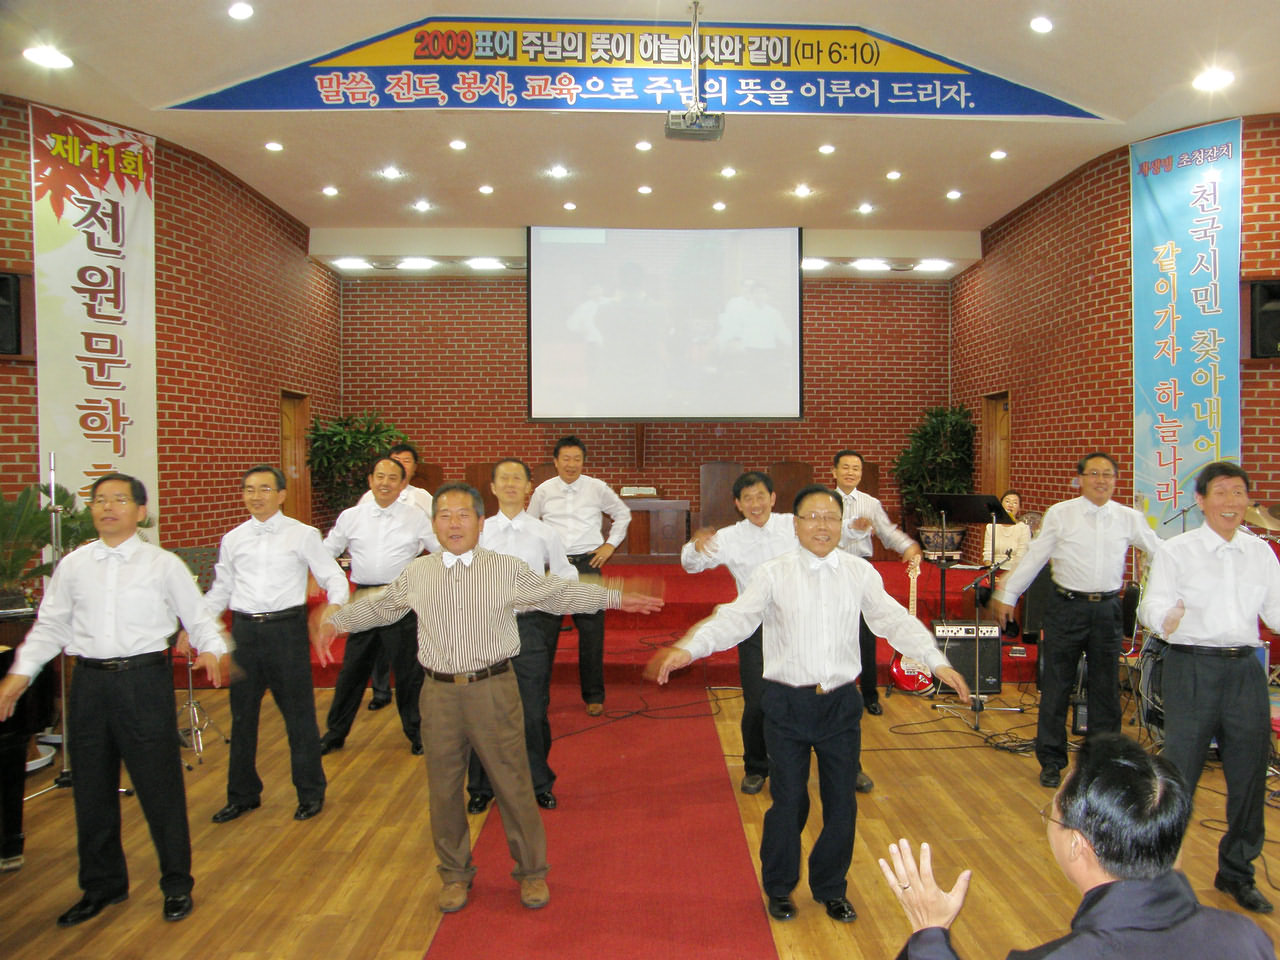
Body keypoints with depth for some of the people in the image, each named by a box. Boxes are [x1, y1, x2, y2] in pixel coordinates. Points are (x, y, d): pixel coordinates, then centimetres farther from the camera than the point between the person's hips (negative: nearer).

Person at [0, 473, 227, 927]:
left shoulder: (163, 564, -1)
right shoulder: (73, 565, 8)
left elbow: (197, 616, -1)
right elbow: (50, 626, 13)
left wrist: (210, 649, -19)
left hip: (145, 679, -3)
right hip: (90, 681, 4)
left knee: (159, 784, 3)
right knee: (91, 786, 14)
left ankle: (177, 884, 21)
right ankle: (102, 884, 35)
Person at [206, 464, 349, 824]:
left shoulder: (303, 535, -2)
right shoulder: (233, 540, 9)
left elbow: (333, 578, -2)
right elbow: (221, 590, 16)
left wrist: (335, 608, -22)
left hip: (286, 629, -4)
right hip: (244, 630, 4)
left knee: (299, 713, 5)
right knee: (242, 715, 14)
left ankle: (310, 792, 23)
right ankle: (242, 794, 33)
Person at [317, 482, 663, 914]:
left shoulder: (509, 569, 0)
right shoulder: (416, 574, 6)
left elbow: (560, 594, 7)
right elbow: (377, 607, 23)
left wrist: (615, 597, 4)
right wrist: (335, 619, 21)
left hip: (493, 689, -2)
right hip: (439, 693, 3)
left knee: (513, 784, 4)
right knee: (443, 788, 12)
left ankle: (532, 872, 25)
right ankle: (455, 874, 33)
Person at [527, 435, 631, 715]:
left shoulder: (598, 488, 1)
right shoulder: (543, 491, 4)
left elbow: (623, 514, 15)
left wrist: (610, 545, 7)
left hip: (587, 564, -1)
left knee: (591, 632, 1)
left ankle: (594, 695, 16)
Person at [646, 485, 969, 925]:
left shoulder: (860, 572, 2)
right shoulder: (773, 574, -6)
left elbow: (895, 620, -1)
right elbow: (736, 618, -15)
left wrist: (937, 661, -14)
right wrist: (687, 649, -31)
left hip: (841, 702, 3)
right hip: (788, 702, -2)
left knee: (842, 801, 12)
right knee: (788, 799, 8)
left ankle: (831, 889, 36)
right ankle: (779, 888, 33)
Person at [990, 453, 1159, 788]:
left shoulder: (1129, 518, 4)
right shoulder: (1060, 514, -1)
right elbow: (1033, 558, 2)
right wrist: (1007, 595, 1)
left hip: (1108, 609, 2)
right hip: (1067, 607, -2)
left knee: (1106, 687, 10)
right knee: (1056, 685, 3)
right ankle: (1051, 761, 16)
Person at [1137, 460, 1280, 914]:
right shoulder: (1177, 551, -2)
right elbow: (1153, 603, -10)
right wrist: (1165, 618, -32)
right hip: (1193, 666, -4)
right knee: (1179, 771, -2)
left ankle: (1237, 873, 30)